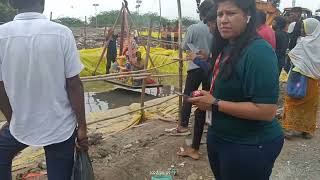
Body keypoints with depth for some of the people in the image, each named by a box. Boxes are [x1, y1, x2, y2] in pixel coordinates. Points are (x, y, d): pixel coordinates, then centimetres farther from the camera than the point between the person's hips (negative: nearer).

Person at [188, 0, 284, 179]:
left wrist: (215, 104, -23)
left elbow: (267, 111, -28)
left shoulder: (259, 51, -23)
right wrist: (207, 97, -3)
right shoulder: (226, 47, 4)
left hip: (249, 146, -8)